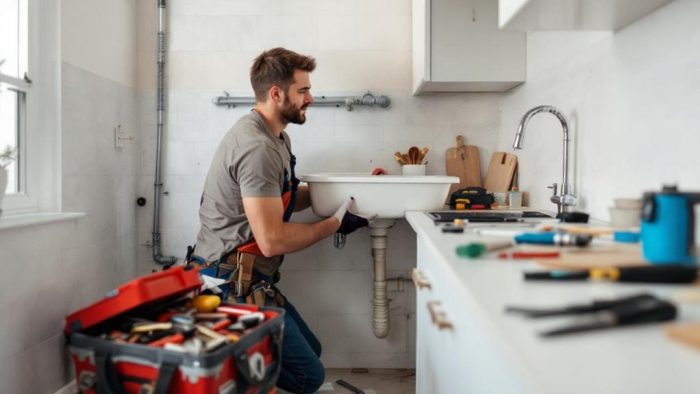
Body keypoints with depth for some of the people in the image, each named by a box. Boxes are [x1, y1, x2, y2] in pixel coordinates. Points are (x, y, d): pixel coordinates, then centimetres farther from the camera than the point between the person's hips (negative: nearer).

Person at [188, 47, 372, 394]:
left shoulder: (275, 137, 10)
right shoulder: (257, 147, -22)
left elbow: (282, 199, 18)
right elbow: (272, 240, -25)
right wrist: (335, 223, -12)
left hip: (245, 280, 10)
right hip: (230, 286, -10)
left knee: (310, 351, 19)